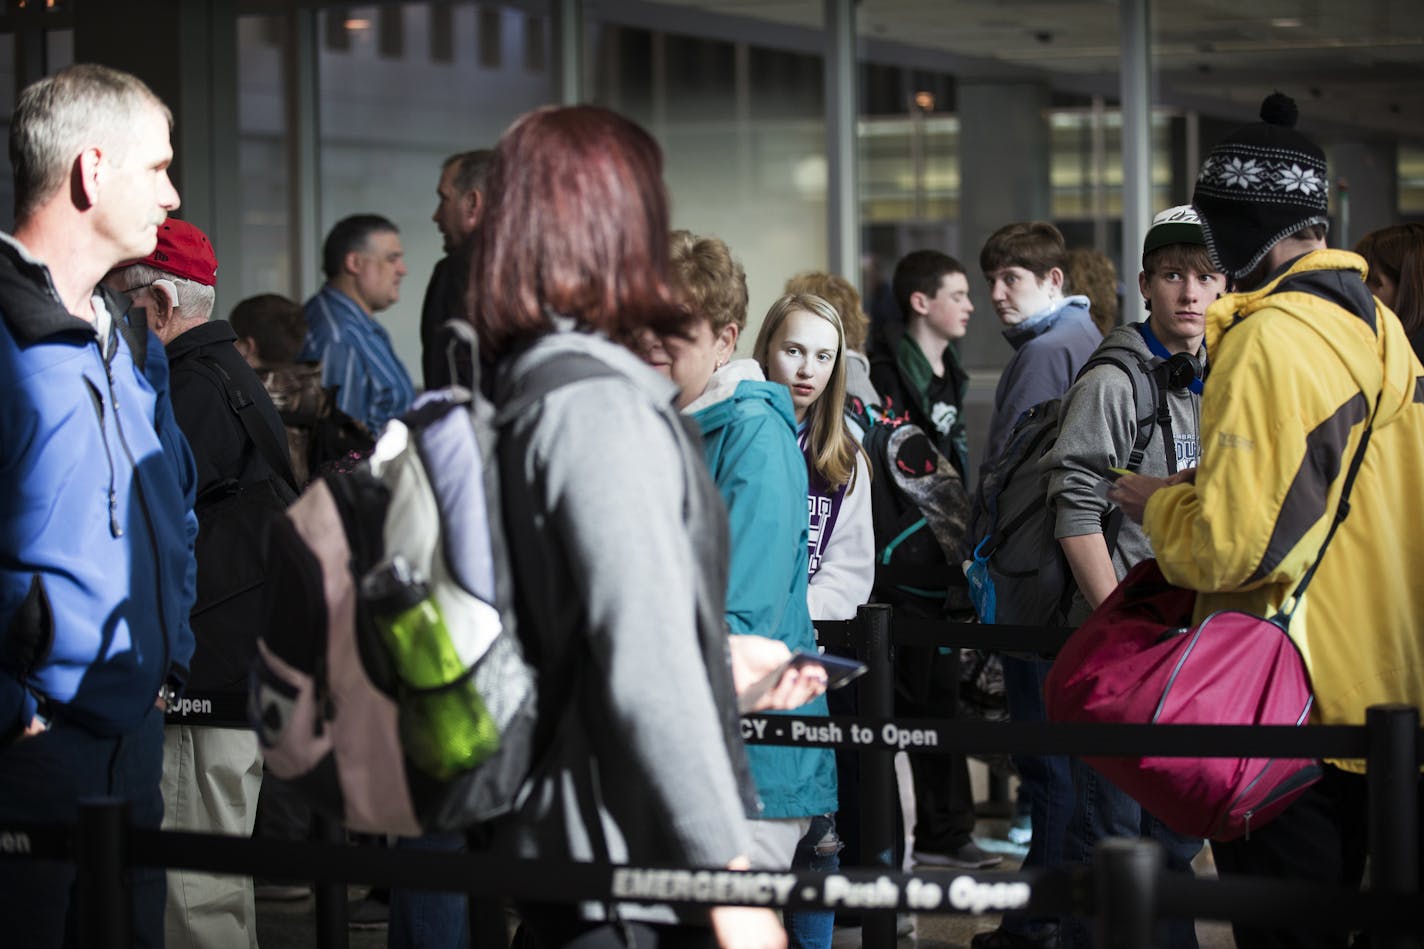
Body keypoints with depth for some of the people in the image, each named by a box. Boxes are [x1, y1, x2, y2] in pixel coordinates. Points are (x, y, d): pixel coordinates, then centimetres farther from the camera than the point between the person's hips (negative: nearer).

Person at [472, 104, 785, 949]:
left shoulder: (518, 382, 12)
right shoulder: (602, 403, -17)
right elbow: (647, 674, -22)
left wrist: (721, 664, 32)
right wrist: (730, 875, -21)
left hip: (551, 844, 10)